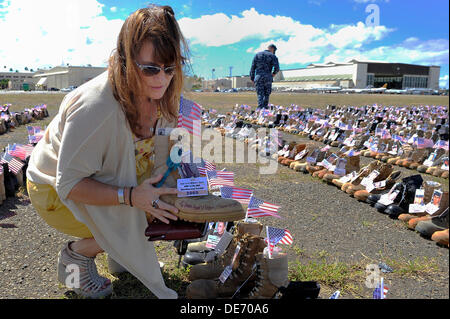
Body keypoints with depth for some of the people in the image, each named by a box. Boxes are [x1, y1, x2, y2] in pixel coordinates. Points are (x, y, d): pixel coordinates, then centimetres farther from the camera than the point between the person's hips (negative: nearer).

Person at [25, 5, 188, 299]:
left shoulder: (159, 94, -15)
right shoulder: (95, 107, -36)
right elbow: (69, 184, -29)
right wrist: (131, 196, -39)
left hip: (106, 180, 7)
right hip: (56, 190, -6)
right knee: (138, 225, -22)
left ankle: (118, 253, 13)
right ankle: (75, 254, 4)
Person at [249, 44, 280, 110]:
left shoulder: (257, 54, 14)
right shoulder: (273, 56, 6)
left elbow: (253, 67, 8)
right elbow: (277, 67, -8)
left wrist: (252, 79, 9)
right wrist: (274, 73, 13)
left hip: (258, 77, 1)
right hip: (267, 77, -1)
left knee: (260, 94, 1)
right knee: (267, 94, 14)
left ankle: (260, 108, -11)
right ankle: (265, 107, 14)